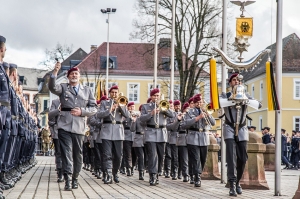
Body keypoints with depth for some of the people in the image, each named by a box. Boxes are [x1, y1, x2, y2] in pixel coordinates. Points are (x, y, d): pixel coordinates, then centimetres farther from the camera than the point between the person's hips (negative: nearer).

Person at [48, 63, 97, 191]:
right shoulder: (63, 87, 12)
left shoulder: (87, 90, 16)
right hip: (64, 125, -2)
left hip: (79, 126, 2)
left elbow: (93, 109, 10)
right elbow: (52, 87, -10)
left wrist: (81, 111, -8)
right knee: (66, 152, -11)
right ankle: (68, 180, -16)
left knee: (78, 154, 7)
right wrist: (55, 73, -26)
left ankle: (75, 178, 21)